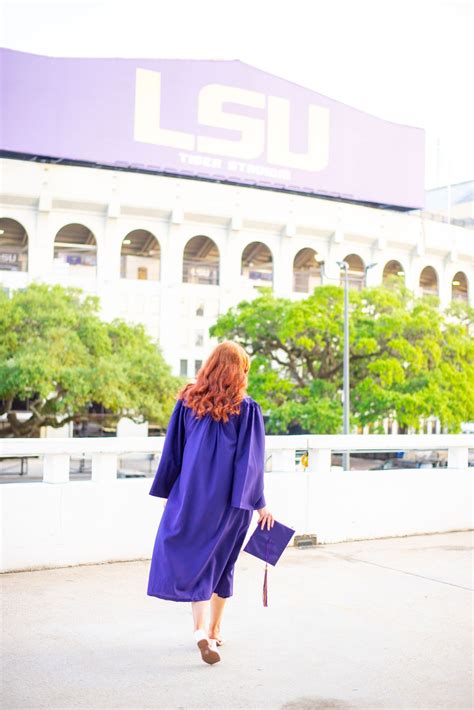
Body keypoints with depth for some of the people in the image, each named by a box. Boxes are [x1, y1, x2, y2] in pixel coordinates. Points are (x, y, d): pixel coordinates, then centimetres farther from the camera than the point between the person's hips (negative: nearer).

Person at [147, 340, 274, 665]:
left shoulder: (188, 400, 0)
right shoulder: (247, 408, -6)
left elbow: (173, 451, 3)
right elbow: (252, 461, -7)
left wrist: (170, 492, 11)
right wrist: (260, 503, -2)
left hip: (192, 493, 1)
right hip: (230, 499, 0)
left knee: (193, 558, 7)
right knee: (221, 561, 15)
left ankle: (202, 629, -12)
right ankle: (214, 631, 25)